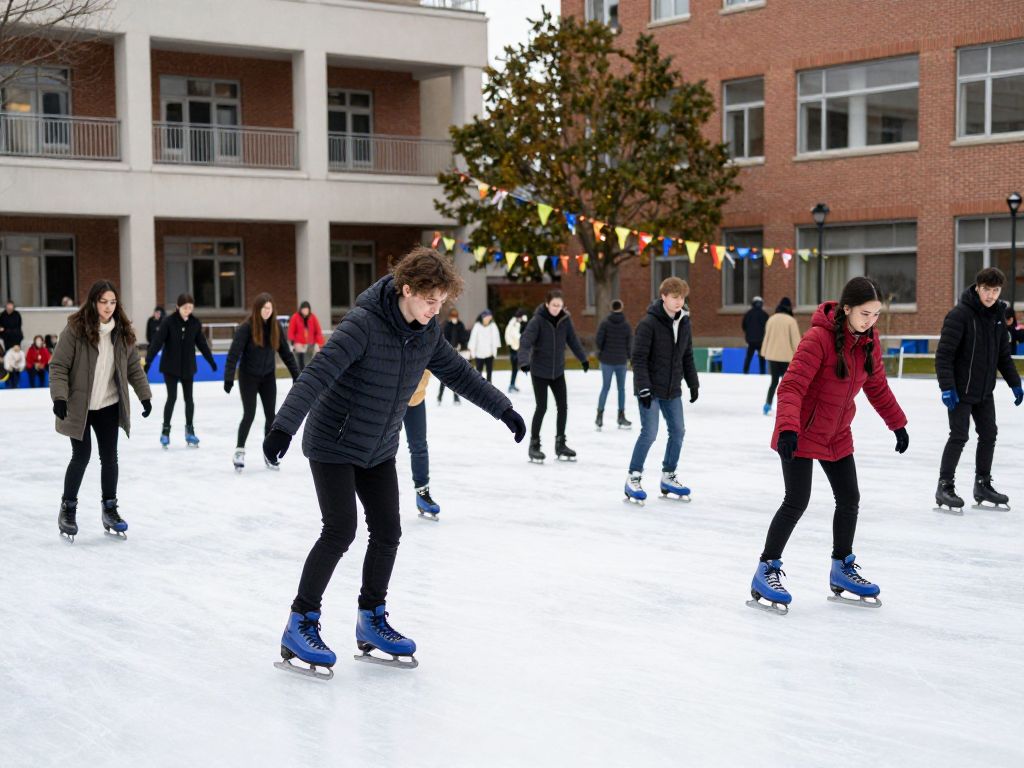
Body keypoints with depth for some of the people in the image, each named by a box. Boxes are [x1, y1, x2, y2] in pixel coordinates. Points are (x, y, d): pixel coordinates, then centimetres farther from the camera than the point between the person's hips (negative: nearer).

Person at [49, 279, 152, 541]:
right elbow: (58, 366, -14)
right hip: (79, 406, -4)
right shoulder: (75, 329, -14)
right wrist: (59, 397, -22)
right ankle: (68, 508, 16)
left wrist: (145, 396, 7)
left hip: (109, 406, 4)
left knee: (110, 457, 7)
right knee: (81, 456, -1)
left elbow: (134, 368, 9)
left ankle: (109, 509, 20)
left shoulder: (123, 332, 1)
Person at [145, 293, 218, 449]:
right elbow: (157, 341, -18)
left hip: (188, 367, 3)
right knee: (172, 397, -6)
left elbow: (202, 343, 9)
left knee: (189, 398, 7)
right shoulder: (169, 321, -14)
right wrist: (148, 361, -25)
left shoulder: (195, 323, -4)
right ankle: (165, 430, 8)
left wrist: (211, 360, 17)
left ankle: (189, 431, 19)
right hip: (170, 367, -3)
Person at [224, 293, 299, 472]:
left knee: (271, 415, 4)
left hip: (268, 377, 4)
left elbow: (286, 352, 5)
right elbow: (234, 353, -20)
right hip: (248, 377, -4)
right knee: (249, 414, -6)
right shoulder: (246, 328, -17)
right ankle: (239, 450, 10)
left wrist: (296, 374, 4)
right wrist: (229, 378, -26)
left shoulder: (275, 327, -3)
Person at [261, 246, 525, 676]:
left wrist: (504, 410, 15)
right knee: (340, 532, -12)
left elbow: (458, 373, 11)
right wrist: (284, 426, -45)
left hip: (378, 450, 7)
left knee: (387, 533, 5)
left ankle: (372, 622, 22)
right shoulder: (364, 323, -26)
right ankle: (300, 627, 0)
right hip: (333, 445, -7)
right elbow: (317, 374, -35)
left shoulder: (427, 333, -4)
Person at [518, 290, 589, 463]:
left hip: (558, 371, 5)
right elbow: (525, 341, -26)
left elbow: (573, 340, 10)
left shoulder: (565, 320, -3)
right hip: (539, 371, -5)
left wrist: (583, 359, 20)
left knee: (563, 406, 6)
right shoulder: (537, 320, -17)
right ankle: (534, 445, 9)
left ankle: (560, 444, 20)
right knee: (542, 407, -5)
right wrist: (524, 362, -41)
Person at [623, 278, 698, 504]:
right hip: (651, 389, -7)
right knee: (649, 432, -10)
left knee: (678, 431, 9)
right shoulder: (649, 323, -16)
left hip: (672, 389, 7)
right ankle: (633, 479, 3)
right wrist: (643, 388, -21)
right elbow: (639, 358, -17)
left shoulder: (684, 323, 5)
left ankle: (668, 478, 22)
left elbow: (687, 356, 15)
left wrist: (693, 383, 14)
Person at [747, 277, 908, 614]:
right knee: (797, 502, -10)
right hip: (801, 433, -8)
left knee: (849, 499, 11)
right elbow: (791, 387, -28)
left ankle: (842, 571, 27)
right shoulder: (819, 338, -24)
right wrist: (787, 429, -40)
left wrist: (897, 423, 17)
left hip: (837, 434, 8)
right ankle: (766, 572, 2)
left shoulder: (869, 340, -2)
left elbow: (877, 385, 13)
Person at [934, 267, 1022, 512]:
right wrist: (947, 387, -22)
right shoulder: (960, 314, -16)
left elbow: (1003, 354, 16)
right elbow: (943, 354, -18)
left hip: (985, 391, 7)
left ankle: (983, 484, 22)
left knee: (989, 435, 10)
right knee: (959, 436, -6)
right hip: (961, 390, -7)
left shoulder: (997, 316, 6)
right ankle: (945, 486, 4)